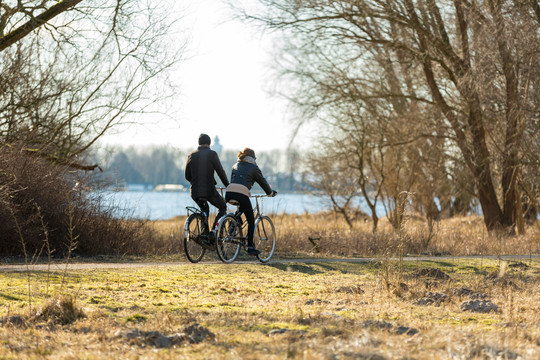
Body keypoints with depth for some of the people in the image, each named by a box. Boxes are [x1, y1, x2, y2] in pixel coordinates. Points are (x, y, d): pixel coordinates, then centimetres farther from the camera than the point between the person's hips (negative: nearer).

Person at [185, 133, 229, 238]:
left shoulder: (191, 155, 8)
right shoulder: (212, 154, -4)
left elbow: (187, 176, 13)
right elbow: (221, 172, -3)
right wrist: (228, 186, 12)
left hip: (195, 191, 5)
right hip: (209, 190, -4)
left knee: (204, 209, 32)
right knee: (223, 207, 19)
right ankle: (213, 231, 0)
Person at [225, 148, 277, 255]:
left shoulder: (236, 166, 25)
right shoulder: (253, 168, 11)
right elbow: (263, 182, 18)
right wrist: (271, 193, 35)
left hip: (229, 193, 5)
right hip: (241, 194, -5)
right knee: (251, 220, 8)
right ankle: (250, 247, 2)